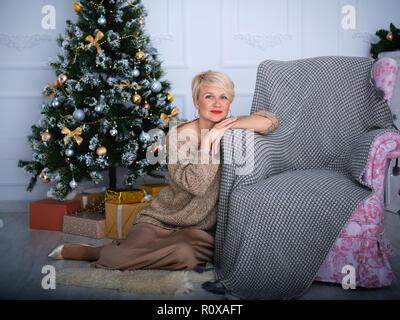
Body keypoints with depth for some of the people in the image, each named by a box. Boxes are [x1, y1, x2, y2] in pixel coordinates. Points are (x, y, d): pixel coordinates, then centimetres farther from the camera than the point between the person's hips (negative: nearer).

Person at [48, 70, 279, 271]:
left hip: (201, 229, 4)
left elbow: (271, 121, -9)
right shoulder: (180, 135, -12)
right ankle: (71, 250, 9)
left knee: (185, 256, -29)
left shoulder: (227, 129, 1)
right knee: (123, 259, -26)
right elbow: (195, 184, -22)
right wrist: (210, 139, -23)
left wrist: (231, 125, -16)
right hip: (161, 221, -3)